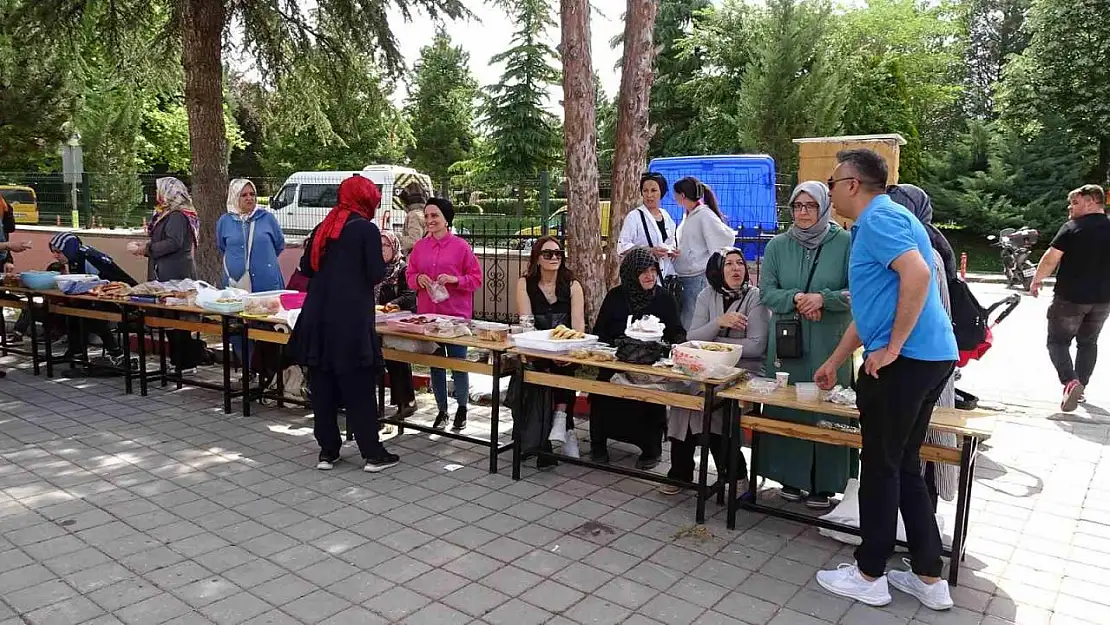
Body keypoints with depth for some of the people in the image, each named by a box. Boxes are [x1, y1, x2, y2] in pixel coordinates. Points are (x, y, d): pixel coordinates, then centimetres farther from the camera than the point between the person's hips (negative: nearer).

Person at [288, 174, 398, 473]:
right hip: (351, 319, -6)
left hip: (317, 317, 6)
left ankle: (327, 452, 19)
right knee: (358, 389, 1)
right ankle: (372, 454, 9)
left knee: (322, 386, 11)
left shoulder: (323, 227, 12)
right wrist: (386, 257, 9)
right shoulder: (366, 229, -6)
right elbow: (376, 275, -9)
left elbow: (306, 268, 15)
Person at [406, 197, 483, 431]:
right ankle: (442, 410, 25)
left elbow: (476, 278, -3)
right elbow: (409, 275, 13)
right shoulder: (419, 247, 6)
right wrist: (418, 279, -9)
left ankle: (461, 409, 21)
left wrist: (454, 279, -18)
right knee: (435, 365, 12)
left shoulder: (461, 246, -6)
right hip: (428, 314, 4)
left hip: (456, 315, -4)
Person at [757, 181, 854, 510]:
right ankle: (791, 478, 20)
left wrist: (823, 299, -18)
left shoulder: (845, 243, -1)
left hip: (829, 346, -2)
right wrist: (795, 299, -14)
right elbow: (766, 291, 3)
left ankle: (824, 484, 14)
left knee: (826, 409, 1)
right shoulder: (778, 245, 6)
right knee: (785, 409, 6)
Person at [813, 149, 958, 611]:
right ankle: (929, 578, 23)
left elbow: (917, 274, -27)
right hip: (930, 358, 10)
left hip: (904, 361, -10)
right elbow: (868, 310, 27)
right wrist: (834, 362, 30)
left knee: (881, 468, 3)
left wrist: (891, 347, -21)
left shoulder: (879, 218, -10)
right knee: (904, 467, 16)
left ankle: (869, 575, 17)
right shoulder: (878, 221, 22)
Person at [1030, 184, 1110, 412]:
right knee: (1088, 343, 18)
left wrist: (1036, 281, -1)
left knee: (1058, 341, 4)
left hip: (1070, 297, -5)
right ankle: (1080, 387, 21)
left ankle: (1070, 381, -17)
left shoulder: (1072, 228, -12)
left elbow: (1050, 259, -15)